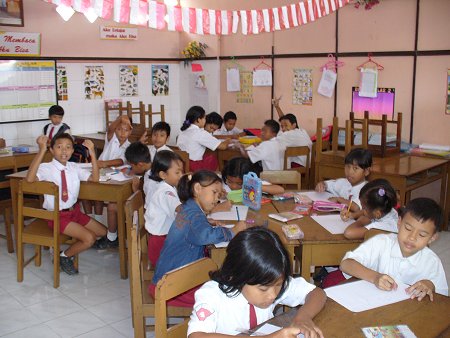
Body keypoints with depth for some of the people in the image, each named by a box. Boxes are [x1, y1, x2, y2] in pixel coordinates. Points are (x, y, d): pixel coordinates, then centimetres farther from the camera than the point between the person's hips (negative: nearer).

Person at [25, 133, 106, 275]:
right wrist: (42, 150, -42)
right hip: (57, 215, -7)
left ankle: (71, 241, 22)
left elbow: (94, 179, -6)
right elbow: (29, 179, -38)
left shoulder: (74, 167, 2)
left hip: (75, 211, 7)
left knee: (102, 232, 12)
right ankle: (64, 256, 5)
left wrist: (92, 153, -17)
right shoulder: (46, 168, -17)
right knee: (89, 238, -19)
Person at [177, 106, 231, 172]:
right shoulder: (200, 133, -14)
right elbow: (223, 146, -12)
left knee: (211, 156, 20)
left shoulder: (183, 131, 7)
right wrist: (227, 141, 10)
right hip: (195, 167, -7)